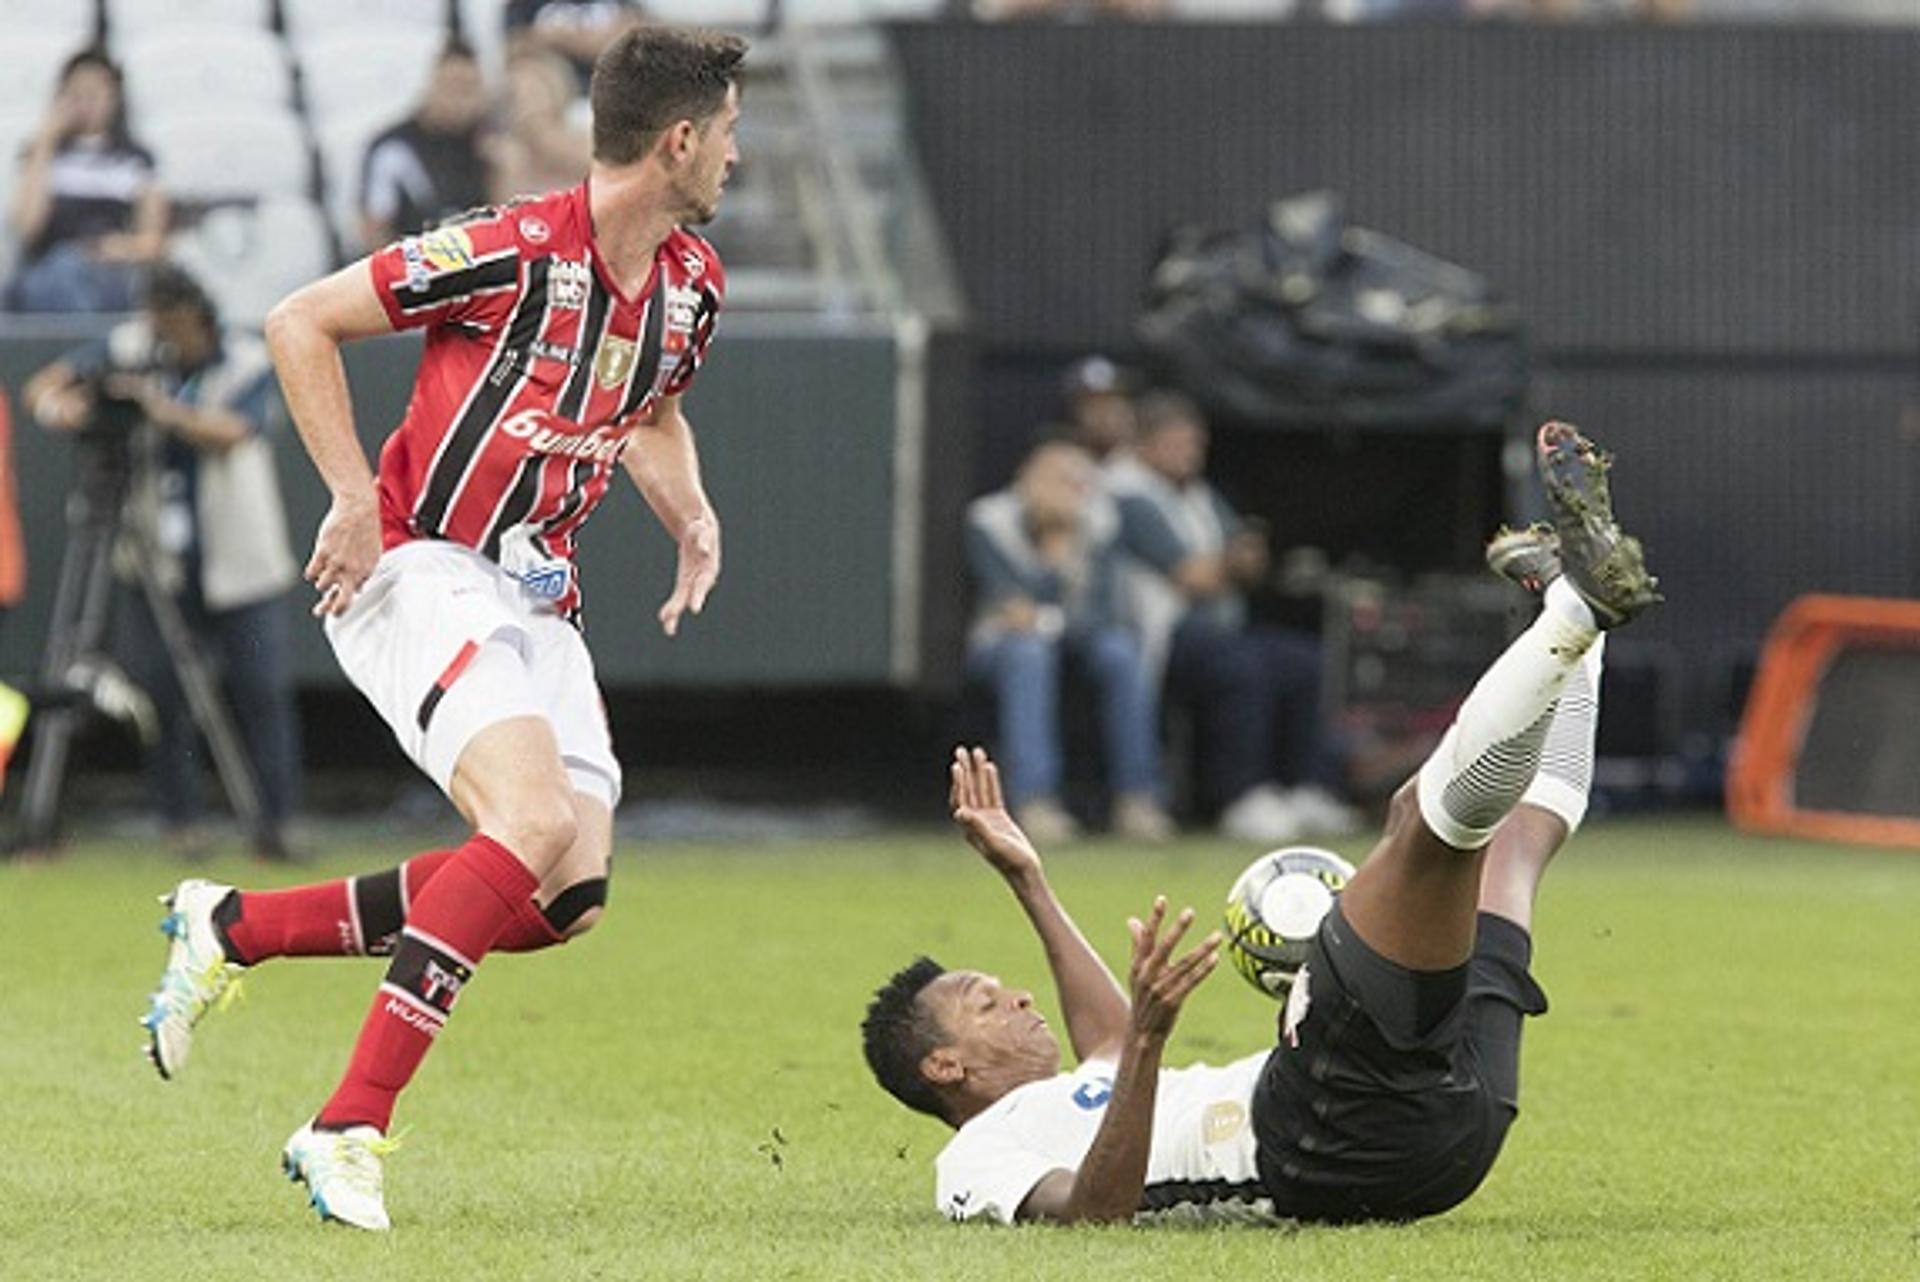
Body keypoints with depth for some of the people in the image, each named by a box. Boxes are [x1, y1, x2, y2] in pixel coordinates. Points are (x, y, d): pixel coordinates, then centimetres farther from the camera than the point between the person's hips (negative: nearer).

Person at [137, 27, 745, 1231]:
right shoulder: (515, 251, -17)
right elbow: (300, 322, -11)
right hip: (422, 571, -8)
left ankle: (233, 927, 10)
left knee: (569, 897, -4)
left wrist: (694, 517, 8)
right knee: (534, 822, -28)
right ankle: (351, 1129, -23)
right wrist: (357, 497, -17)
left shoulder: (693, 285, 7)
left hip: (537, 597, 8)